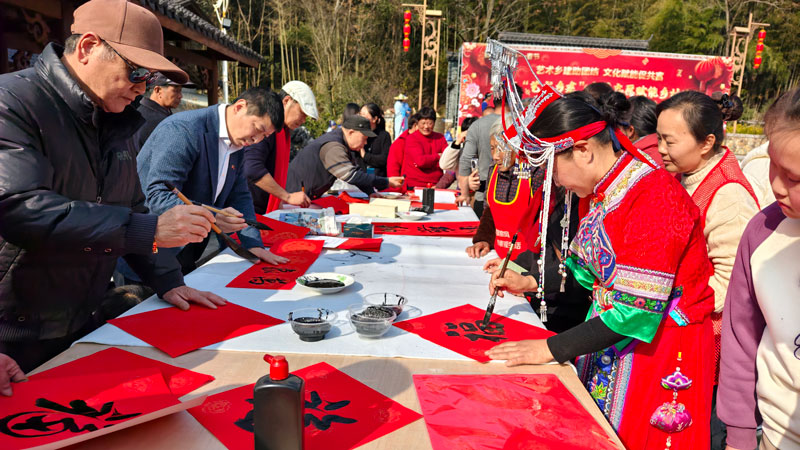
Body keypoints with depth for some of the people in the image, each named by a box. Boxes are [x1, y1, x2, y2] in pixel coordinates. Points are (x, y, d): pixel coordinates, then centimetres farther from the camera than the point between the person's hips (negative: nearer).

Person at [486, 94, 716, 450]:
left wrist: (550, 349, -23)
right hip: (607, 342, 7)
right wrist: (529, 283, 1)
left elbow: (636, 312, -27)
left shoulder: (656, 198, -25)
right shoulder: (607, 190, 2)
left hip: (658, 349, -7)